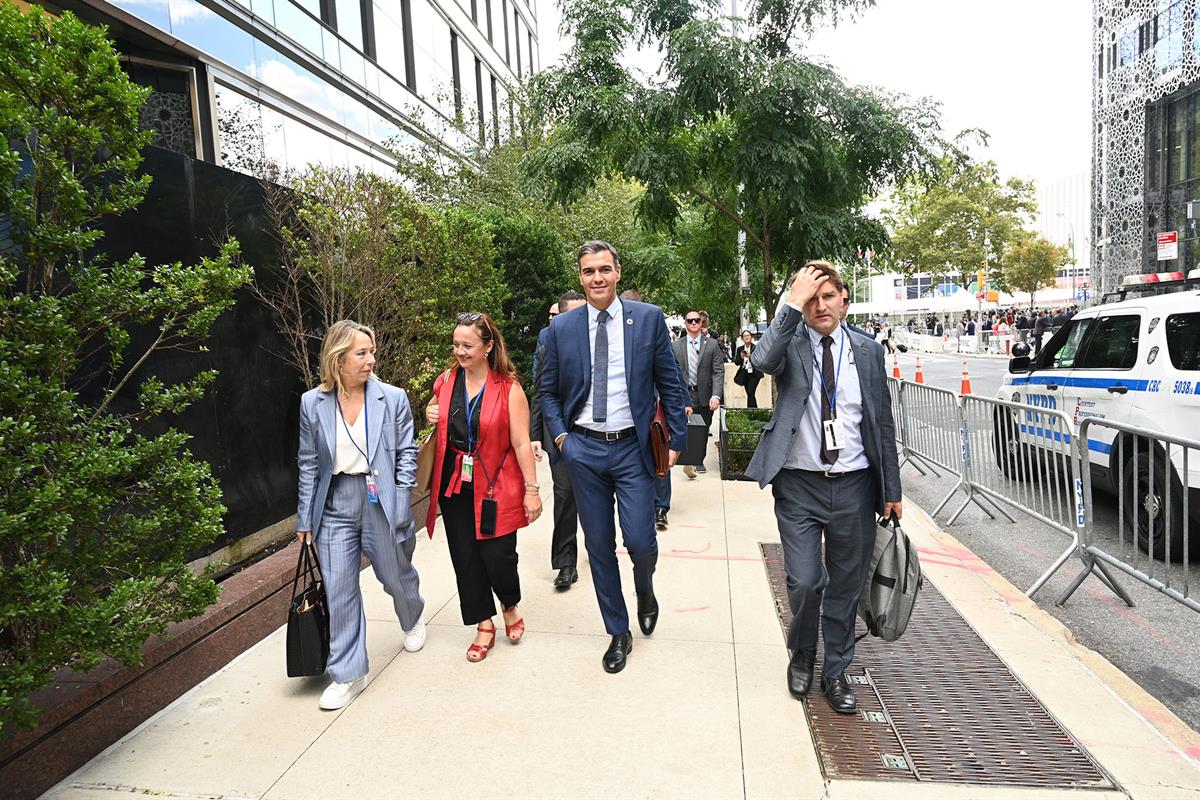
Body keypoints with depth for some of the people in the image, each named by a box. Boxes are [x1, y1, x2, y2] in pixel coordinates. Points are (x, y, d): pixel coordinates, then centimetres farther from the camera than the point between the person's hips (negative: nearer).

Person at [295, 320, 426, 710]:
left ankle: (413, 619, 51)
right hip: (335, 506, 2)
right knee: (338, 590, 3)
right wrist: (305, 517, 6)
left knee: (396, 575, 16)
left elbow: (406, 454, -1)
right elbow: (309, 463, 6)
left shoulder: (393, 398, -5)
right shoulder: (312, 403, 0)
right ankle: (348, 674, 18)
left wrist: (400, 504, -7)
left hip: (381, 502, -1)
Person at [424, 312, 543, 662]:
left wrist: (531, 489, -11)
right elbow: (433, 409, 23)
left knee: (498, 556, -2)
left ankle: (510, 605, 31)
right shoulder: (447, 381, 3)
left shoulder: (509, 387, -10)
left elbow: (521, 443, -10)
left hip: (495, 487, -4)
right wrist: (431, 414, -1)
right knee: (465, 558, 9)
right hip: (455, 485, 4)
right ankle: (484, 625, 26)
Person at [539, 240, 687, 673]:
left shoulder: (649, 318, -1)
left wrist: (676, 440, -1)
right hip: (583, 449, 2)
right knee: (598, 546, 9)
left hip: (632, 447, -2)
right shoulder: (562, 328, 3)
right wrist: (559, 435, -2)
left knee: (640, 541, -7)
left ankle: (645, 590, 30)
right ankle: (618, 632, 27)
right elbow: (549, 390, 10)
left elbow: (670, 383, 2)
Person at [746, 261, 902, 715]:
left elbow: (883, 423, 9)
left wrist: (892, 490, 9)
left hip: (855, 488, 3)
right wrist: (793, 305, -23)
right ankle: (801, 656, 27)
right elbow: (763, 360, -27)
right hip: (799, 485, -2)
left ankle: (836, 672, 31)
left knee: (846, 587, 11)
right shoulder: (790, 344, -1)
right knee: (804, 583, -4)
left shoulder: (868, 351, 6)